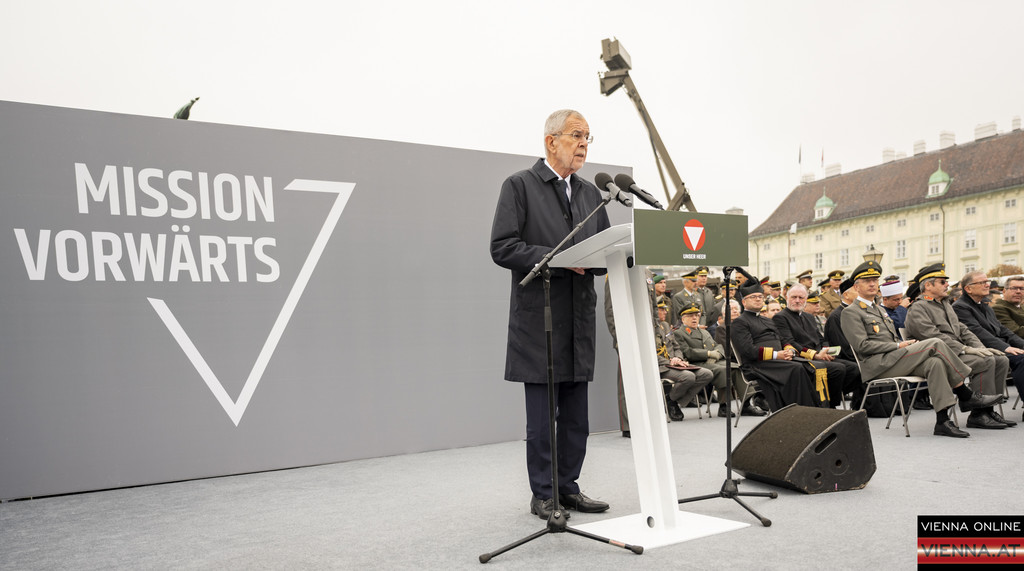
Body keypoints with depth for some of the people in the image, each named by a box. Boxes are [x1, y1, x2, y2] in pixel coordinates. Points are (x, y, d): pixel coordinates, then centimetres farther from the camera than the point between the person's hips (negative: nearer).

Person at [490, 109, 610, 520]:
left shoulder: (590, 193, 17)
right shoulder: (519, 186, -2)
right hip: (539, 319, -6)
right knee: (541, 416, 0)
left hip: (580, 319, 6)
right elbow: (502, 248, -12)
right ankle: (543, 494, 13)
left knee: (576, 416, 12)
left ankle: (568, 487, 24)